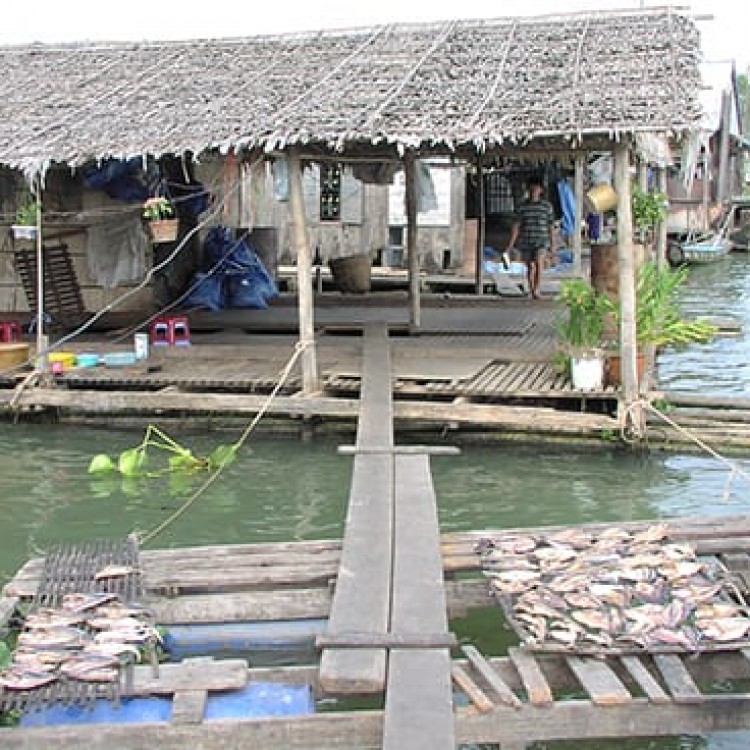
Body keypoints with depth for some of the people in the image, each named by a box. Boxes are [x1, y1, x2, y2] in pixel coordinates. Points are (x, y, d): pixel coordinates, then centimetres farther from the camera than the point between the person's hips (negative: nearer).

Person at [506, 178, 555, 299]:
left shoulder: (547, 206, 0)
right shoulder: (522, 207, 1)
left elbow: (551, 226, 7)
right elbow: (516, 226, -2)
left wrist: (553, 244, 11)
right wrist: (511, 244, -10)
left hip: (541, 241, -2)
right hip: (525, 242, 2)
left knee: (538, 262, -25)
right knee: (530, 267, 10)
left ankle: (537, 289, -27)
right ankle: (532, 291, 26)